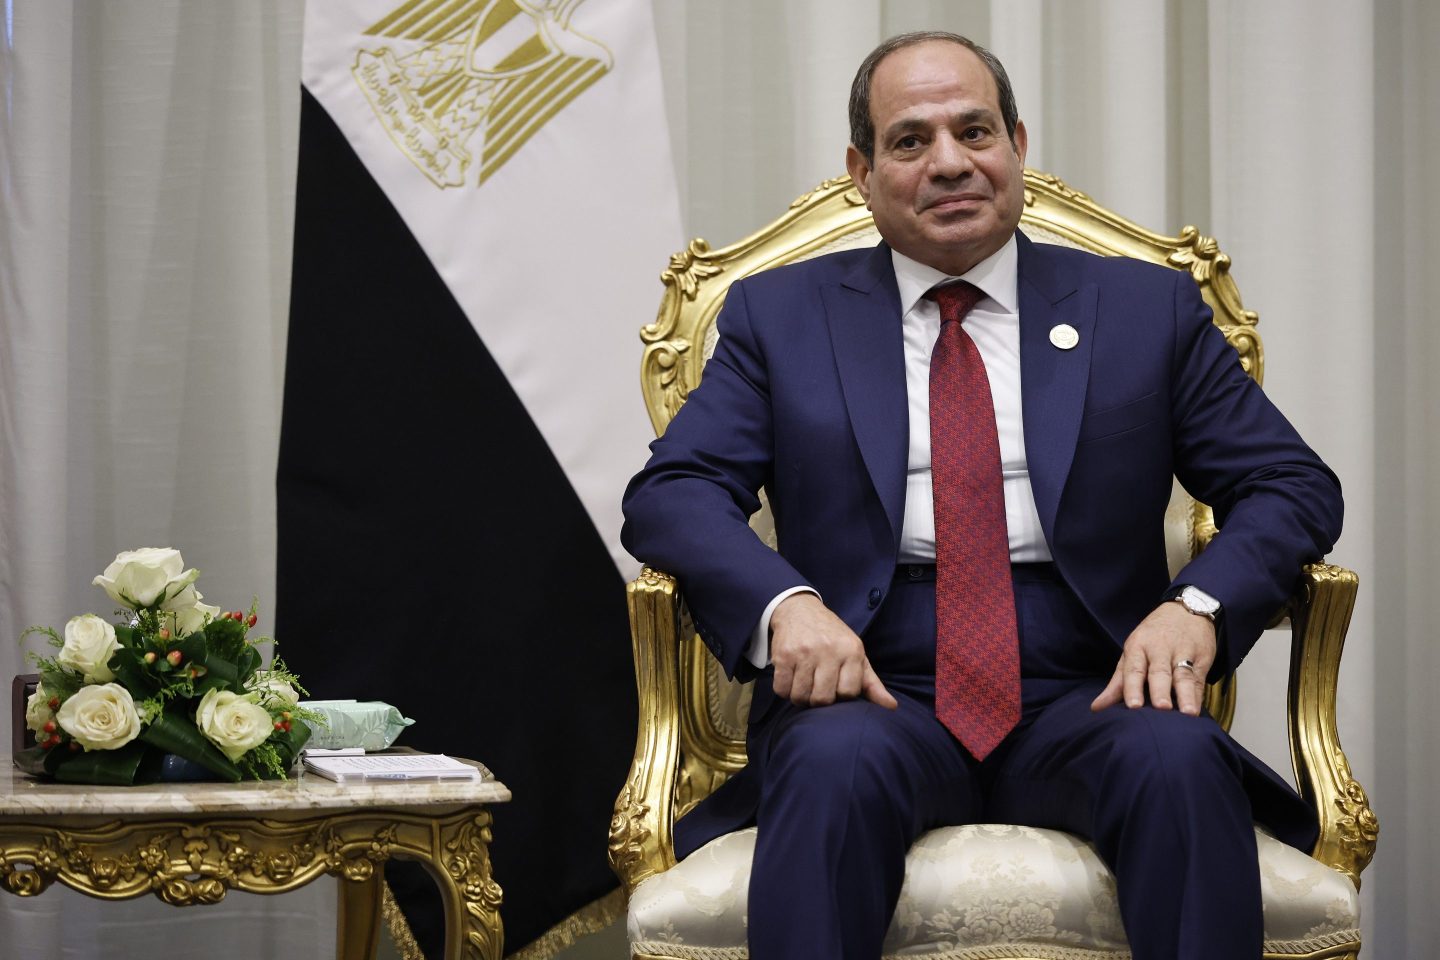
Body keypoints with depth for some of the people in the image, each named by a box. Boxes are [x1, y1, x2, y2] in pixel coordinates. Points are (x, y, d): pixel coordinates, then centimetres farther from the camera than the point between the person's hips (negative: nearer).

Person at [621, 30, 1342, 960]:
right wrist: (784, 602, -18)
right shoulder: (784, 316, 13)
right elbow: (671, 492, 3)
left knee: (1178, 761, -32)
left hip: (1083, 707, 1)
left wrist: (1197, 606, -12)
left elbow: (1294, 485, 10)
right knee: (836, 765, -35)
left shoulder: (1148, 309, 13)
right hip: (872, 701, 0)